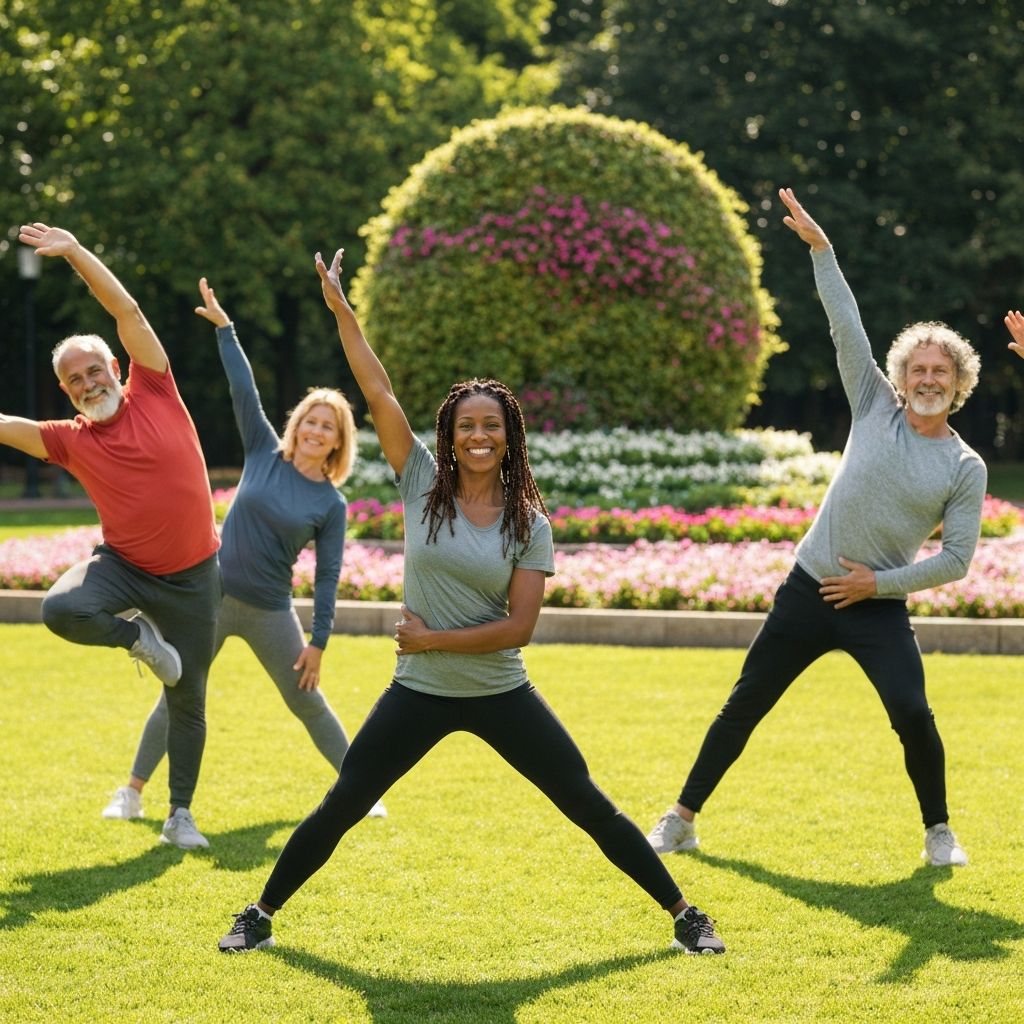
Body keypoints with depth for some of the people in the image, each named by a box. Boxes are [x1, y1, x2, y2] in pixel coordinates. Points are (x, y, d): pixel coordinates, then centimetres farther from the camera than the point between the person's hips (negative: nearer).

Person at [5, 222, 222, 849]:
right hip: (124, 565, 1)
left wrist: (75, 252, -20)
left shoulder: (154, 393, -6)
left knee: (188, 700, 7)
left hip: (192, 577, -1)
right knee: (60, 610, -30)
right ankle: (139, 637, 1)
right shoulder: (72, 440, -1)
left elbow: (127, 311, -13)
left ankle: (181, 815, 23)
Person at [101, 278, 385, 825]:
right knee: (177, 696, 4)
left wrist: (318, 642, -7)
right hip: (214, 596, 1)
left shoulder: (331, 504, -4)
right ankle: (131, 793, 11)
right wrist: (224, 326, -6)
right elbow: (244, 390, -4)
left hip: (270, 613, -1)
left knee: (308, 703, 6)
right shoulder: (265, 455, 0)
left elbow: (327, 578, -3)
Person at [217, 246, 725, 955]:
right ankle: (262, 915, 20)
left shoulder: (529, 523, -4)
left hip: (500, 695, 0)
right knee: (340, 808, 4)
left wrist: (433, 639, -13)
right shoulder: (423, 484, -3)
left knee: (589, 805, 2)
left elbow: (519, 627, -10)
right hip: (419, 693, 1)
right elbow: (378, 393, -9)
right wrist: (341, 310, -14)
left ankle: (684, 915, 12)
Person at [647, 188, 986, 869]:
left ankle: (939, 831, 6)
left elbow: (957, 558, -3)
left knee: (913, 714, -17)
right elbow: (847, 327, -2)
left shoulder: (966, 468, -2)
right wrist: (820, 248, -8)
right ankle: (682, 820, 15)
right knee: (744, 706, 4)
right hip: (809, 590, 2)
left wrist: (880, 583, -10)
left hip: (879, 608, -1)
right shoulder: (875, 408, 2)